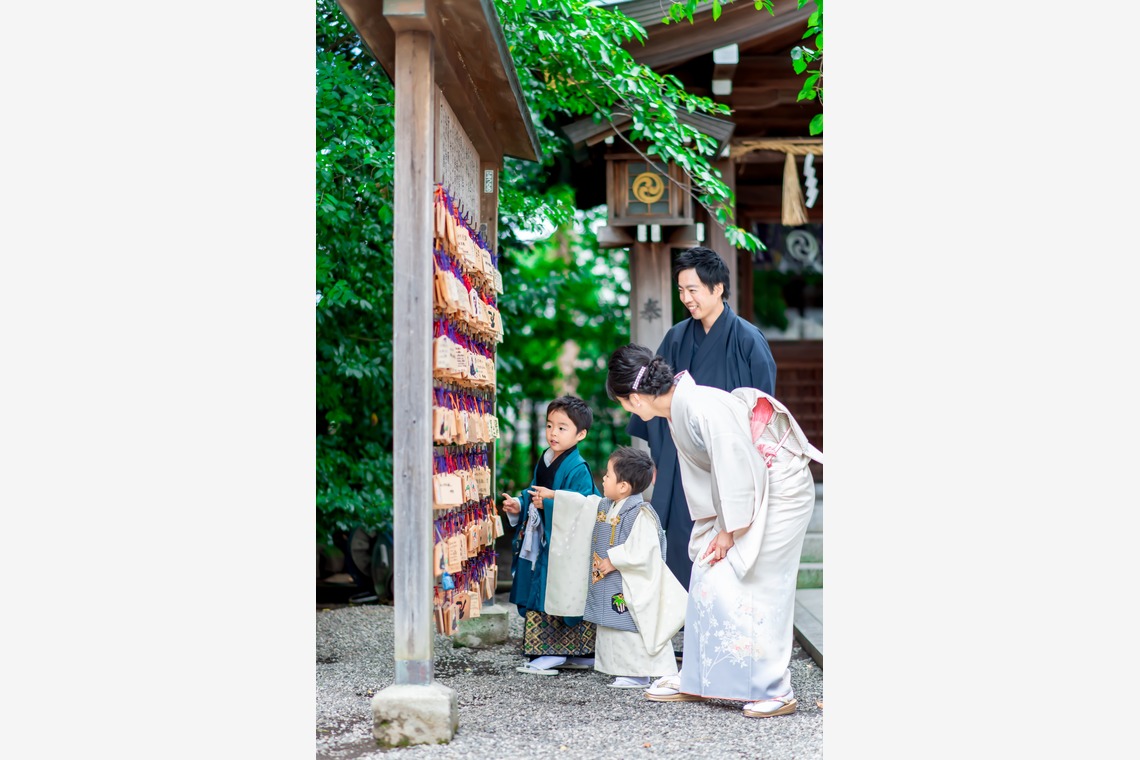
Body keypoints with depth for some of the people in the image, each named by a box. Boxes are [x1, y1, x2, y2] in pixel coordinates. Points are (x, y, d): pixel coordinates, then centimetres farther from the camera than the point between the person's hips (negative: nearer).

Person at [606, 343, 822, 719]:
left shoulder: (702, 407, -26)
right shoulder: (677, 411, 4)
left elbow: (737, 469, -24)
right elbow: (702, 474, 11)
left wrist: (730, 530, -16)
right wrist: (716, 527, 5)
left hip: (780, 492, -9)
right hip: (745, 493, 9)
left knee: (760, 586, -9)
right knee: (709, 580, 7)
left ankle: (776, 691, -1)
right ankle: (695, 680, 15)